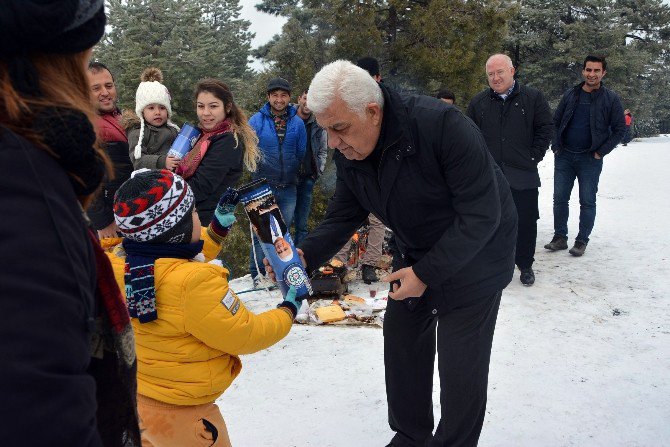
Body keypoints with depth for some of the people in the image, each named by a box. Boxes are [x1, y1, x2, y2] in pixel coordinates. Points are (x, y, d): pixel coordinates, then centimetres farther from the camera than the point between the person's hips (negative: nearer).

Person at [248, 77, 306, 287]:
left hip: (288, 188, 3)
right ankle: (258, 273, 6)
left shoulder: (297, 122, 4)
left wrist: (294, 174, 11)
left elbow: (302, 154, 9)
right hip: (263, 187, -3)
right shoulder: (257, 121, -3)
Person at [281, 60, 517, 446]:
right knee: (402, 344, 14)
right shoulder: (349, 151, -10)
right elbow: (343, 216, -4)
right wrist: (306, 255, -23)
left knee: (461, 366, 0)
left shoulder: (441, 125, -33)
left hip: (474, 254, -6)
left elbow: (481, 215, -30)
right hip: (417, 255, 7)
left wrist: (427, 274, -28)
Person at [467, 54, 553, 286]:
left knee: (526, 222, 5)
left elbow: (546, 128, 3)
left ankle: (525, 265, 22)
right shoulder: (479, 102, 7)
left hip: (523, 176, -1)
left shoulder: (533, 97, 1)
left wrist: (534, 156, -3)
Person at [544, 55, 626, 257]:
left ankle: (582, 241, 13)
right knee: (560, 199, 5)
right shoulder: (570, 95, 6)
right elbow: (555, 122, 13)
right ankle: (560, 238, 15)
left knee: (587, 202, 4)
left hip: (590, 159, -3)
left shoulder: (611, 99, -2)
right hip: (564, 157, 3)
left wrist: (601, 152, -7)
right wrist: (555, 146, 3)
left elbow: (620, 129, -1)